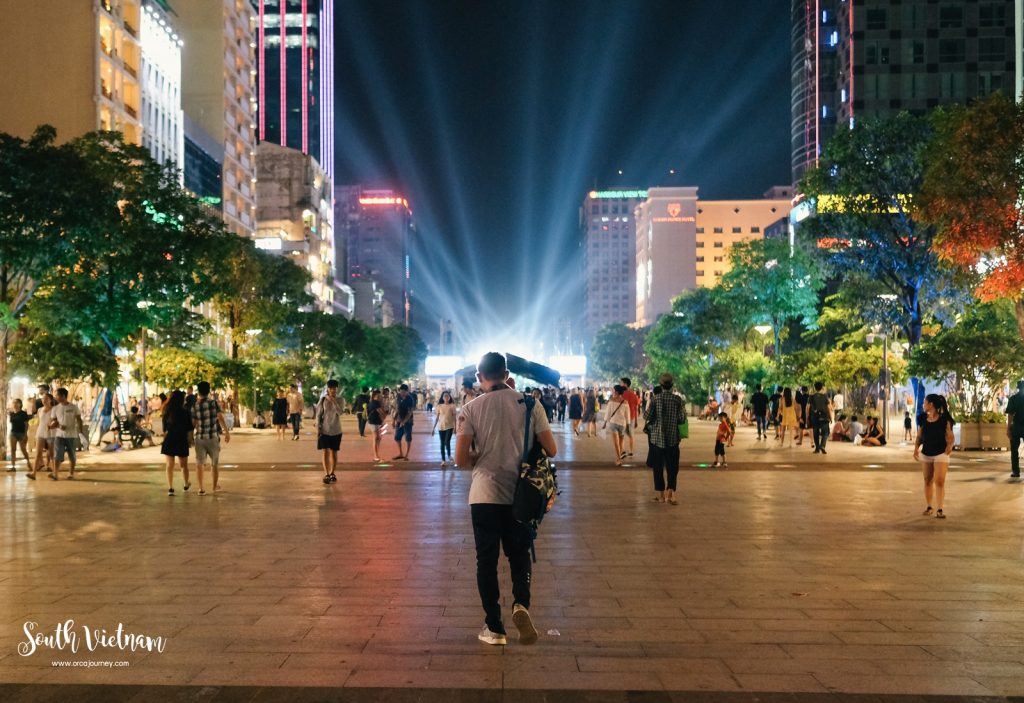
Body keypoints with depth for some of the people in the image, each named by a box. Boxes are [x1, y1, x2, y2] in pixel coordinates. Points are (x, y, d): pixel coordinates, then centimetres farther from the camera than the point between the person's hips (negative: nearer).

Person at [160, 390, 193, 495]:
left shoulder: (167, 412, -2)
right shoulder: (185, 412, -11)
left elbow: (164, 429, 5)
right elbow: (189, 429, -6)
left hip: (169, 440, 1)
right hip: (182, 441, -1)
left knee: (169, 465, 4)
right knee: (184, 465, 16)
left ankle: (170, 488, -3)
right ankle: (186, 485, 33)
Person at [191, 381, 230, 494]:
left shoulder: (195, 406, -2)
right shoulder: (215, 403, -4)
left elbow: (193, 423, 0)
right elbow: (220, 418, -14)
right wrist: (227, 432, -13)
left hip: (200, 437, 0)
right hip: (213, 437, 0)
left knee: (199, 463, 7)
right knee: (215, 462, 16)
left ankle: (201, 488, -2)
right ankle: (215, 485, 31)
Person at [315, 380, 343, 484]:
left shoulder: (339, 401, 0)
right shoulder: (323, 400, -3)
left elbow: (340, 412, -16)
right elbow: (318, 415, -1)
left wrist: (333, 401, -22)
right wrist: (318, 428, -6)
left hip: (336, 431, 1)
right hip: (324, 430, -1)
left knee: (334, 452, 7)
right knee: (325, 452, -2)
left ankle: (332, 473, 17)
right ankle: (326, 474, -1)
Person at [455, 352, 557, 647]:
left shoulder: (471, 408, -6)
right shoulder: (529, 404, -3)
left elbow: (461, 458, -10)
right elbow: (551, 450, -1)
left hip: (485, 495, -1)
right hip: (520, 495, 1)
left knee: (487, 560, 10)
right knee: (519, 555, 16)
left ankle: (494, 627, 12)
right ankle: (521, 603, -10)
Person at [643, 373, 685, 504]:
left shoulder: (655, 399, -7)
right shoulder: (677, 399, -6)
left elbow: (647, 416, -8)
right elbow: (681, 418, -7)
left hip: (657, 437, 0)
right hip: (673, 438, 0)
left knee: (658, 466, 9)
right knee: (672, 466, 8)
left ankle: (660, 494, 12)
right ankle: (670, 493, 0)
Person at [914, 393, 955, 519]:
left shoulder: (944, 420, -9)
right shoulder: (923, 419, 4)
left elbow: (950, 436, -7)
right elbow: (919, 436, 8)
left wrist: (949, 446, -24)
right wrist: (916, 448, -4)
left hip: (940, 453, -5)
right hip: (925, 454, 5)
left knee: (939, 481, -10)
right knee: (928, 481, 11)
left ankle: (939, 510, -10)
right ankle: (929, 507, 22)